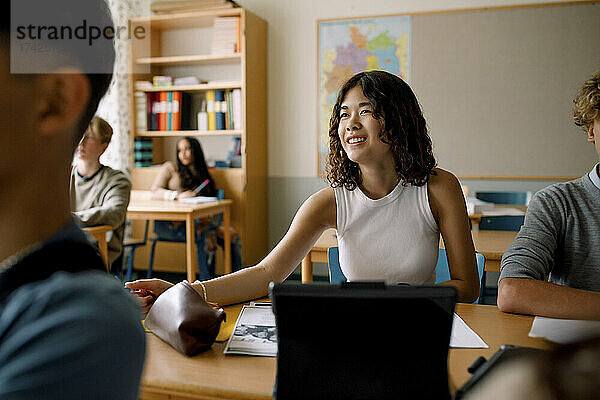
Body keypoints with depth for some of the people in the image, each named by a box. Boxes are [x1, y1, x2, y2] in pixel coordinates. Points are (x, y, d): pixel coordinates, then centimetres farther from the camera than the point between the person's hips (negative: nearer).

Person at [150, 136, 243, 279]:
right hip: (168, 223, -5)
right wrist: (178, 195, -20)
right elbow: (155, 191, -2)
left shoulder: (203, 175, 23)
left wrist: (204, 218, -10)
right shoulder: (170, 167, 12)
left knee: (232, 234, -17)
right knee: (207, 236, -32)